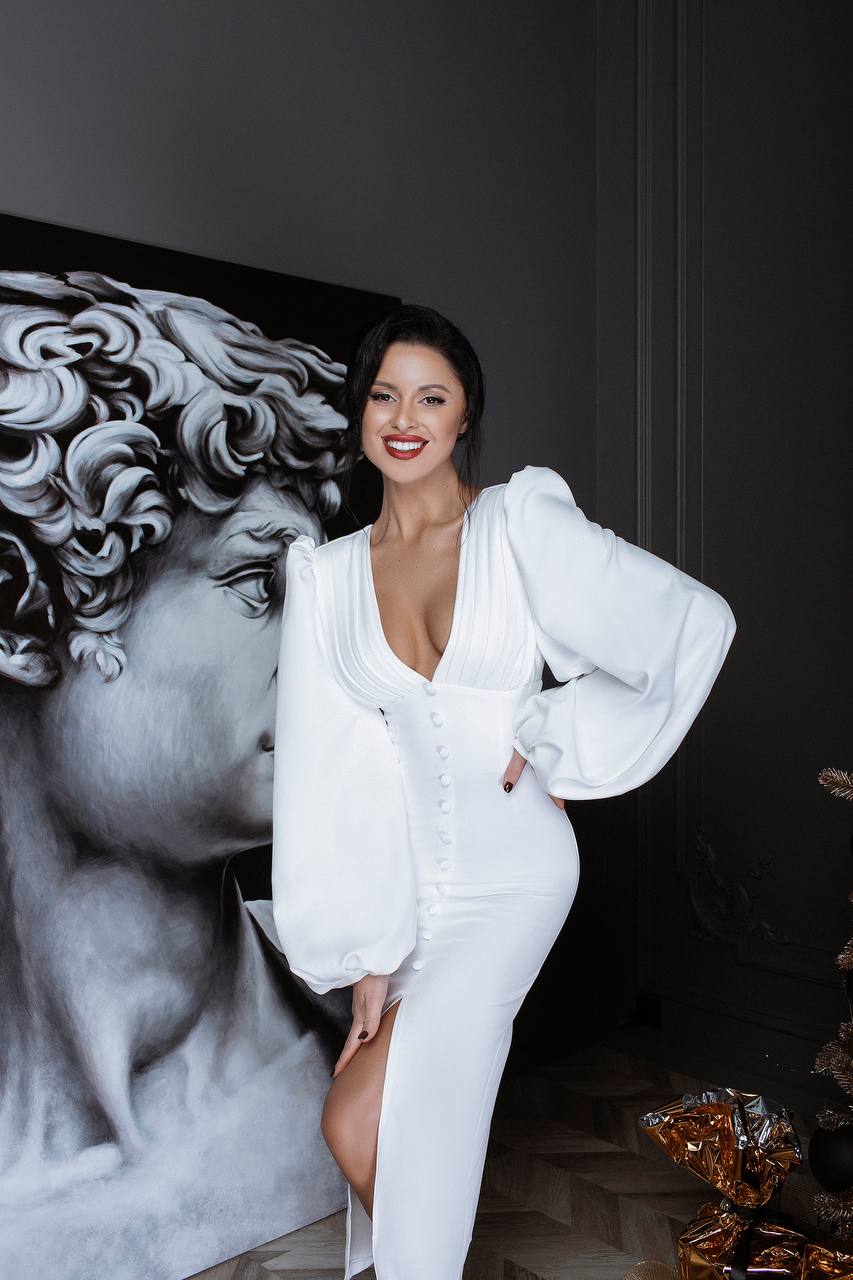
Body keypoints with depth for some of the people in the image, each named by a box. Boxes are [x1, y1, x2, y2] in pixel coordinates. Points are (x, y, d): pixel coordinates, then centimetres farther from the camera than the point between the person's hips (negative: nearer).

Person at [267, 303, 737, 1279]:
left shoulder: (523, 522, -7)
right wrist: (368, 952, -6)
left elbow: (697, 623, -13)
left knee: (360, 1120, -10)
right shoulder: (325, 576, 1)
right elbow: (328, 772, -2)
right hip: (401, 884, 3)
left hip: (508, 877, -3)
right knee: (413, 1129, 11)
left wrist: (555, 746, -11)